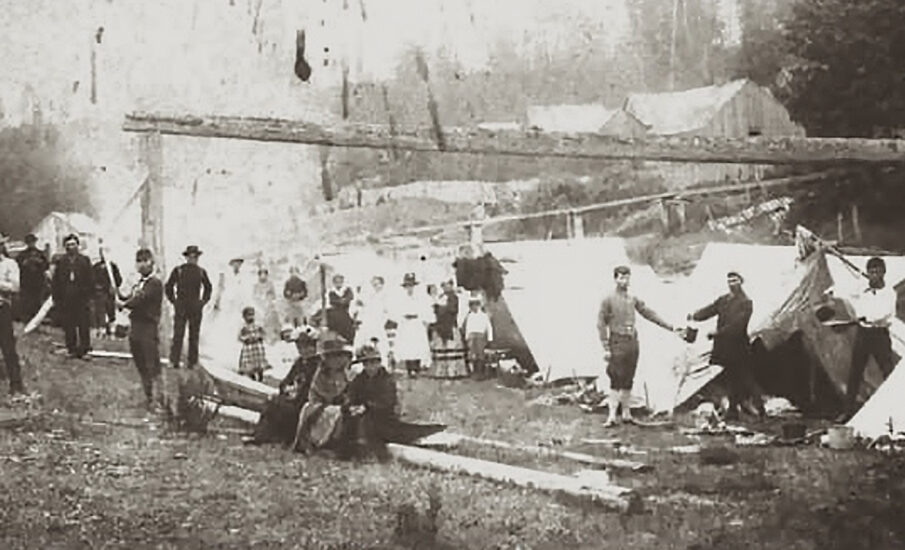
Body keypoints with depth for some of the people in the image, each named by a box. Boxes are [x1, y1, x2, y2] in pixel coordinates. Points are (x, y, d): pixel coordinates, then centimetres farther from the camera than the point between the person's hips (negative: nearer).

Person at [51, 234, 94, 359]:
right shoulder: (61, 261, 5)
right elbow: (55, 282, 6)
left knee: (84, 326, 0)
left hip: (82, 298, -1)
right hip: (65, 299, 1)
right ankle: (71, 349, 15)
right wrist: (56, 298, 0)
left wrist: (88, 295, -5)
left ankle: (84, 350, 8)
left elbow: (90, 280, 2)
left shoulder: (84, 260, 2)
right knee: (68, 326, 5)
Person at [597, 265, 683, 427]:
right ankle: (612, 416, -8)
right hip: (617, 342, -5)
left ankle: (627, 414, 15)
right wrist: (606, 348, -10)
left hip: (632, 342, 5)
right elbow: (601, 324, -5)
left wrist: (670, 327, 11)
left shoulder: (633, 299, 11)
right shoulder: (608, 300, -3)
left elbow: (649, 314, 15)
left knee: (628, 381, 9)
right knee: (616, 381, -8)